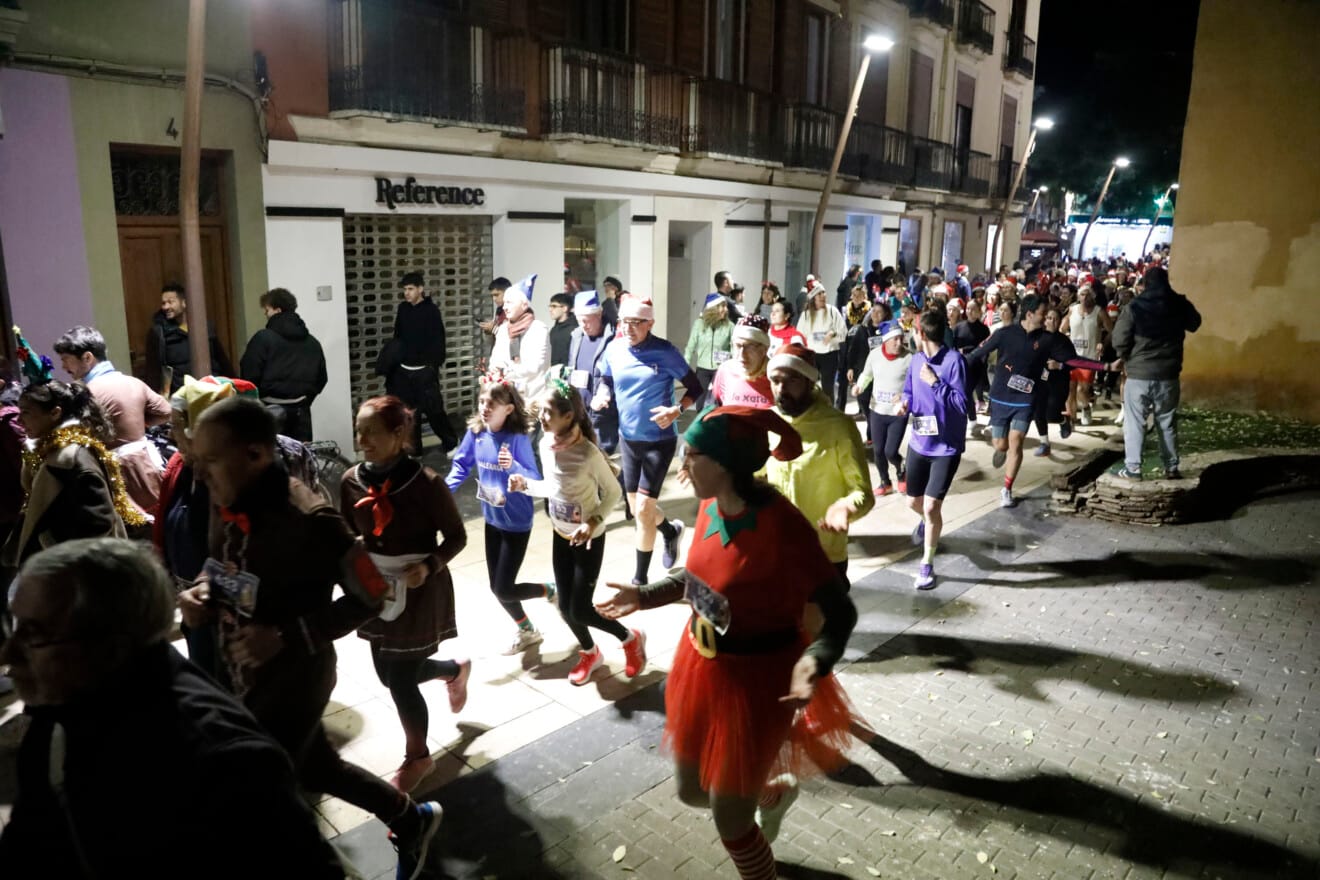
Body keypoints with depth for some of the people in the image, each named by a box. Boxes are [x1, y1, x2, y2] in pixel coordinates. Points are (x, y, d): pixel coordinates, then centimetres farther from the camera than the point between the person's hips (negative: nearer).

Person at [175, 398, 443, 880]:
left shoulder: (308, 521, -28)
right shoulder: (225, 502, -6)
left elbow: (369, 596, -20)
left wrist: (288, 636, -26)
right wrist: (201, 593, -9)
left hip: (293, 679, -8)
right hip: (244, 675, 8)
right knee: (316, 769, 24)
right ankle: (412, 819, 47)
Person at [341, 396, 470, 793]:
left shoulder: (426, 482, -22)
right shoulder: (352, 481, -8)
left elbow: (456, 536, -11)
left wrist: (429, 566, -27)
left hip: (420, 591, -6)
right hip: (378, 589, 6)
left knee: (400, 680, 2)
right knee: (389, 673, 18)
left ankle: (417, 758, 30)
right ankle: (456, 670, 50)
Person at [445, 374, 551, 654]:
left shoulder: (518, 439, -24)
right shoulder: (476, 432, -8)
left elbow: (535, 480, -25)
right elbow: (461, 463, 7)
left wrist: (513, 466, -43)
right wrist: (445, 489, -7)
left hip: (516, 523, -6)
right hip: (492, 520, 6)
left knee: (504, 590, -2)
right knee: (496, 587, 16)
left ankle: (549, 591, 26)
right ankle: (526, 631, 38)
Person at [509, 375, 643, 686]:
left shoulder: (589, 453, -27)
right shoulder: (546, 444, -7)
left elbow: (614, 493, -15)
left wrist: (594, 522, -28)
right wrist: (525, 484, -8)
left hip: (589, 540, -6)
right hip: (560, 536, 6)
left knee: (580, 610, -2)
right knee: (565, 607, 12)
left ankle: (631, 638, 25)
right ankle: (589, 653, 41)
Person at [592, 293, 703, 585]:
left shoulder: (665, 351, -16)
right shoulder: (614, 350, -4)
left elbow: (695, 388, -10)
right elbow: (607, 380, 12)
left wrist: (676, 410, -27)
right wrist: (601, 395, -10)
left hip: (659, 441, -5)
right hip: (628, 438, 5)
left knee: (643, 509, -5)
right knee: (635, 506, 17)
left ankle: (641, 577, 13)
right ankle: (670, 530, 50)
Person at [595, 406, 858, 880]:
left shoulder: (781, 525, -29)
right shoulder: (711, 504, -7)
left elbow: (840, 611, -24)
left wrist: (815, 664, -42)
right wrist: (644, 596, 10)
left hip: (757, 680, -7)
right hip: (701, 665, 7)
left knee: (729, 821, 9)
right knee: (692, 790, 25)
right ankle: (774, 792, 54)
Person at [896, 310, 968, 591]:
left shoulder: (954, 360, -18)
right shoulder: (916, 359, 1)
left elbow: (961, 404, -21)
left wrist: (935, 382, -27)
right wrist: (904, 403, -9)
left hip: (946, 446, -6)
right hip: (919, 442, 6)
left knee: (931, 506, -9)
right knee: (914, 502, 19)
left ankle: (927, 565, 10)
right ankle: (927, 521, 57)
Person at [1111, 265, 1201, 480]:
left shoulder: (1134, 307, -12)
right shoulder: (1180, 305, -1)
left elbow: (1119, 340, -12)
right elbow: (1195, 324, 20)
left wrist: (1127, 358, 6)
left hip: (1139, 373, -3)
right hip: (1168, 374, 3)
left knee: (1134, 422, 4)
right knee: (1168, 422, 13)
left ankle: (1132, 468, 3)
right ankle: (1172, 468, 19)